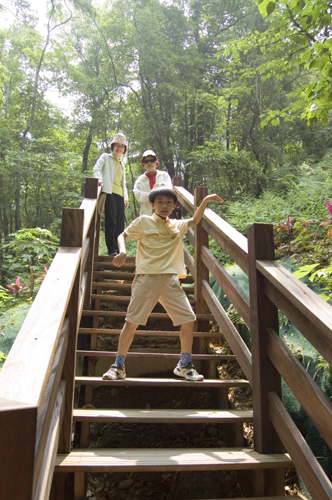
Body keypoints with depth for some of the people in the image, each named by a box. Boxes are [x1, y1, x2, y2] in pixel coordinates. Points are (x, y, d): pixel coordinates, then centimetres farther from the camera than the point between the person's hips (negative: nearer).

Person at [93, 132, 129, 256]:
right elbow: (96, 168, -2)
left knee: (120, 224, -1)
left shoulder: (122, 164, 30)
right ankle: (112, 249, -13)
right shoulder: (105, 157, 13)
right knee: (111, 222, -14)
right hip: (109, 192, -6)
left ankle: (119, 249, 3)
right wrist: (99, 180, -22)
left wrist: (126, 198, 17)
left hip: (119, 195, 6)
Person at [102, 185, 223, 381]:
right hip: (147, 277, -3)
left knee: (188, 319, 1)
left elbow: (195, 220, 29)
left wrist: (205, 201, 18)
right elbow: (123, 235, 9)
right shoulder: (143, 222, 6)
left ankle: (184, 365, 18)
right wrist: (122, 251, -11)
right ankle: (118, 366, 11)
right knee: (132, 321, -4)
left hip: (170, 280, 4)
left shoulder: (177, 225, 16)